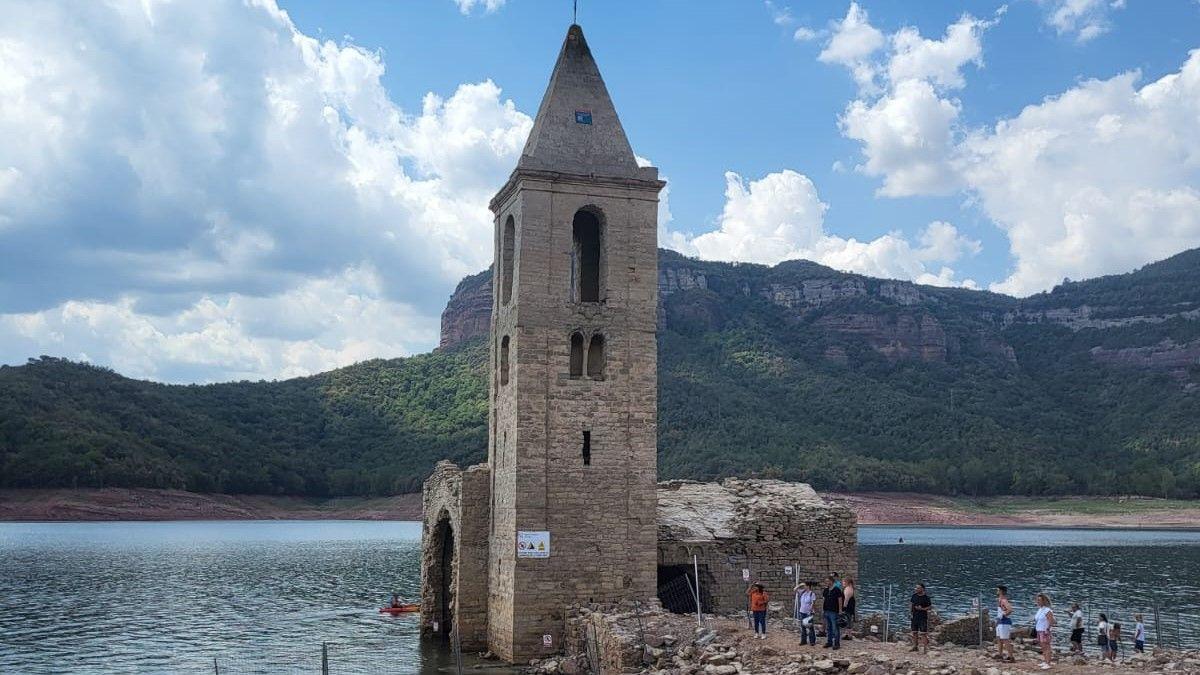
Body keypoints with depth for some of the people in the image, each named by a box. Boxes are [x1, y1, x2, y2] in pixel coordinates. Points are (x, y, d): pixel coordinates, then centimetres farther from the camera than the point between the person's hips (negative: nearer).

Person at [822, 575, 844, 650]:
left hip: (834, 612, -7)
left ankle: (837, 644, 1)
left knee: (835, 628, -4)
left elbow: (840, 601, -9)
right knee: (828, 628, 13)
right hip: (826, 612, 7)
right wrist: (822, 609, 12)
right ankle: (829, 642, 21)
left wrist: (840, 611, -12)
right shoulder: (826, 590, 11)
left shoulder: (837, 590, -9)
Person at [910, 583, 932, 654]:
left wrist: (922, 609, -20)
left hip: (923, 617, -6)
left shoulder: (926, 597, -10)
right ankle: (915, 647, 27)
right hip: (915, 616, 6)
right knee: (914, 632, 14)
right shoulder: (914, 595, 6)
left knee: (924, 633, -8)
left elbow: (930, 607, -7)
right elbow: (911, 603, 19)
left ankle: (926, 648, -2)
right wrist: (910, 607, -1)